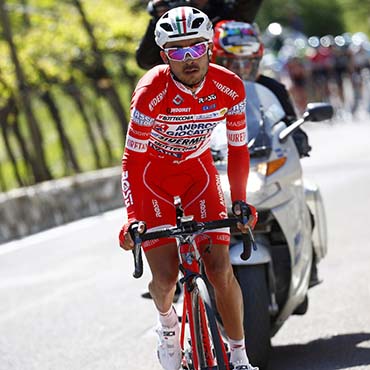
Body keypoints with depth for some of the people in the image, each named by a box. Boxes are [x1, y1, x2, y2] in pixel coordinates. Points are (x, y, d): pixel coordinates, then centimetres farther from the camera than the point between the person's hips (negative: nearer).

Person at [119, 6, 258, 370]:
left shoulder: (229, 87, -20)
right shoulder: (152, 91, -29)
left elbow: (237, 148, -6)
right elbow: (132, 158, -23)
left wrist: (239, 201, -12)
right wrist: (132, 217, -30)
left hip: (197, 169, 2)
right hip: (153, 174, -2)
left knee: (220, 270, -10)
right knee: (166, 277, -11)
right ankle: (167, 322, 23)